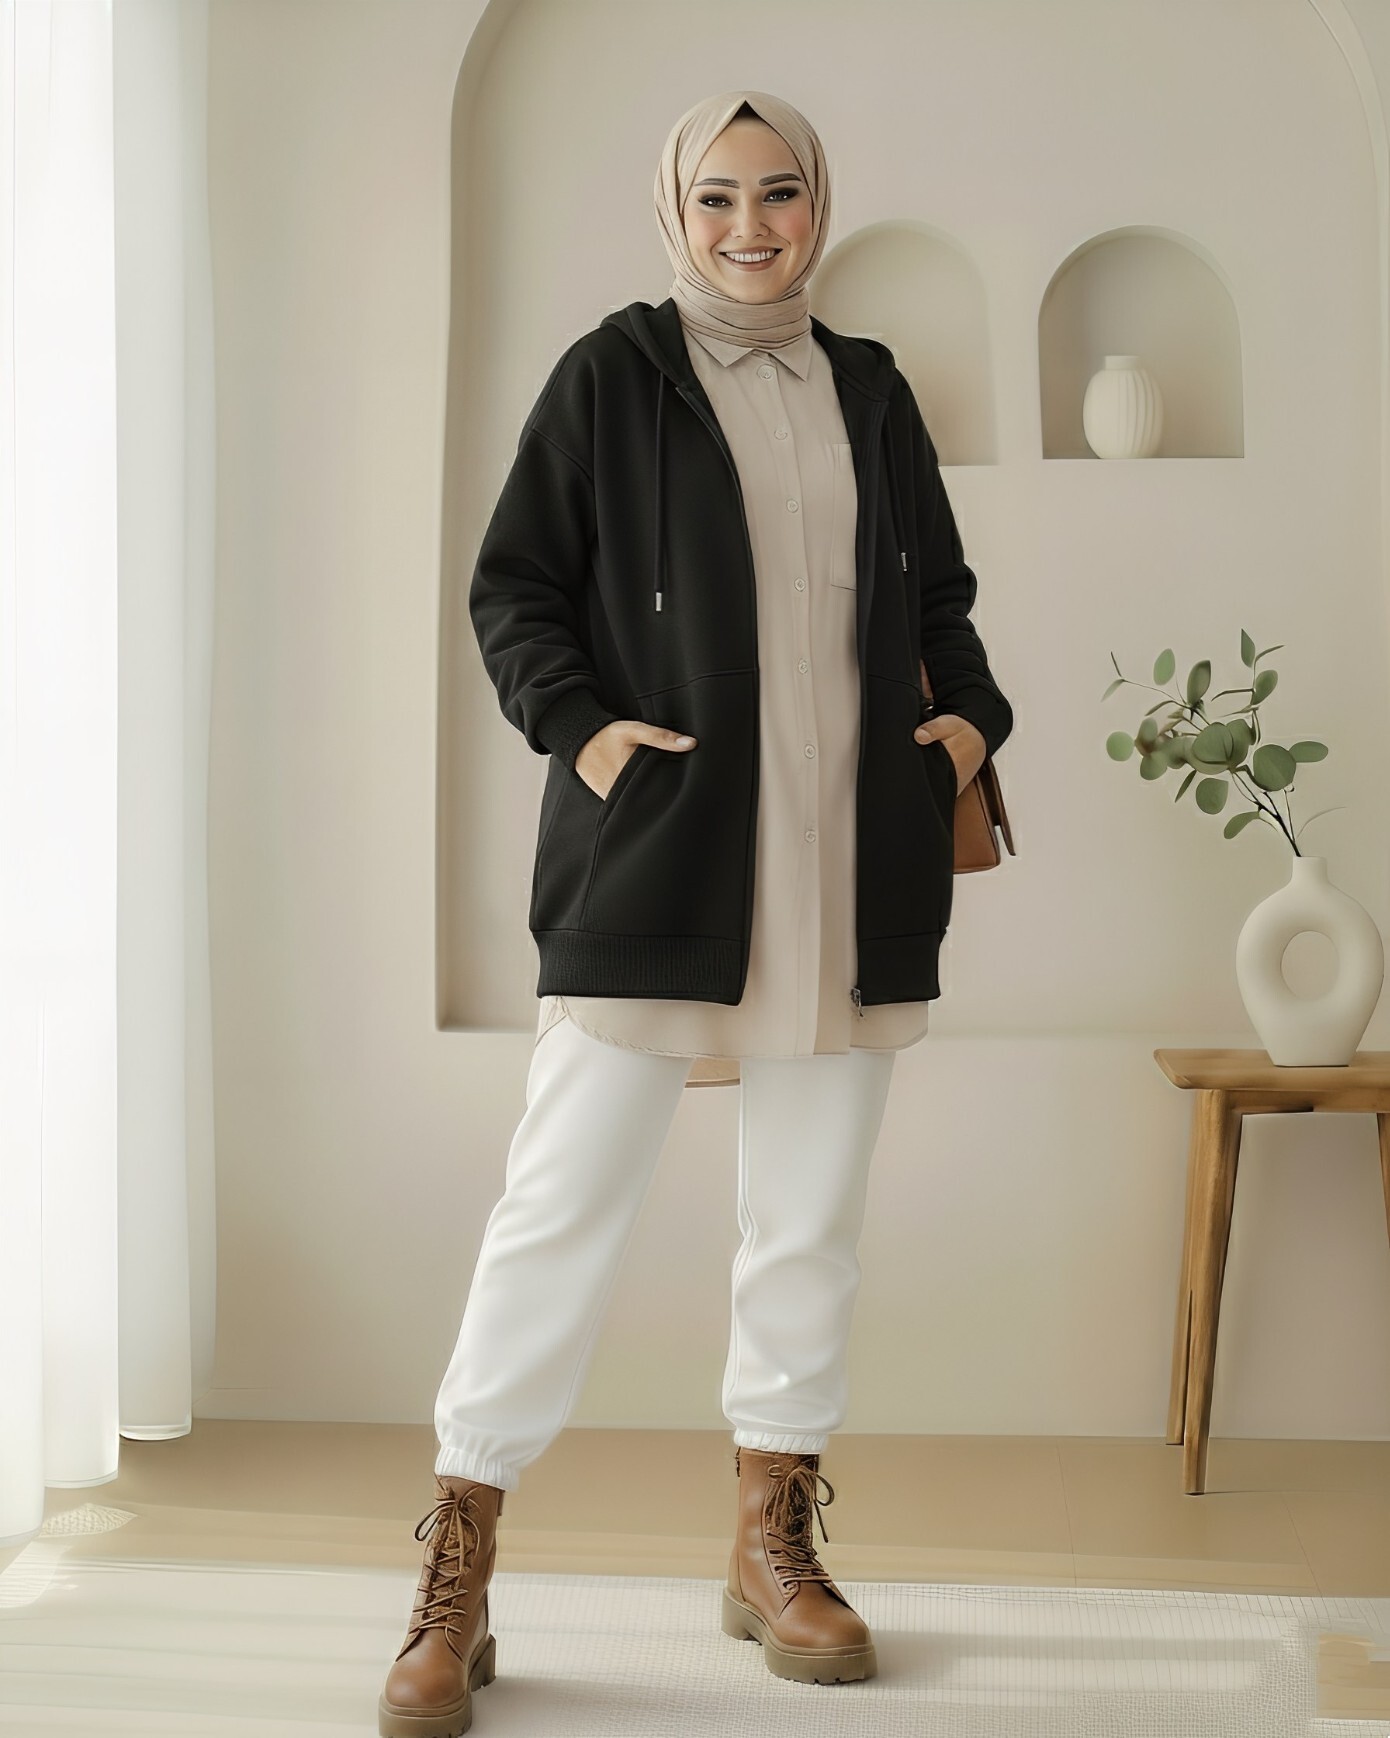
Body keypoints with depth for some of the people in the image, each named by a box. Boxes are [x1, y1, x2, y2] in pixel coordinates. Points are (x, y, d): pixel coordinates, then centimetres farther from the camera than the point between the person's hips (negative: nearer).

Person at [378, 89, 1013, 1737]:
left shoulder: (871, 390, 15)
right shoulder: (612, 372, 4)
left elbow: (939, 592, 23)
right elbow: (512, 584, 3)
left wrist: (972, 711, 6)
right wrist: (579, 727, -12)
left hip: (844, 859, 5)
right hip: (656, 854, -4)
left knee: (810, 1211, 8)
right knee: (566, 1194, -7)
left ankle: (772, 1544, 22)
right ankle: (454, 1579, 2)